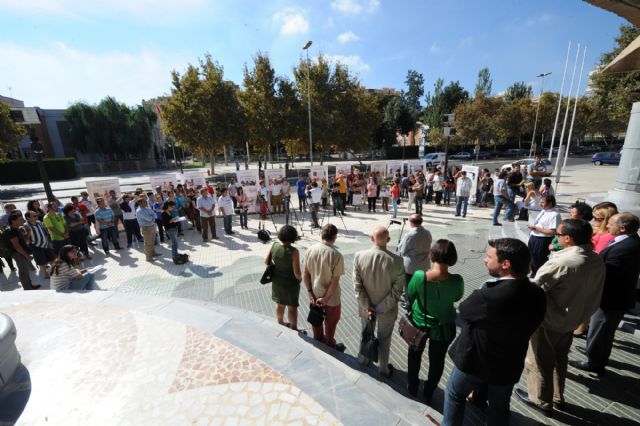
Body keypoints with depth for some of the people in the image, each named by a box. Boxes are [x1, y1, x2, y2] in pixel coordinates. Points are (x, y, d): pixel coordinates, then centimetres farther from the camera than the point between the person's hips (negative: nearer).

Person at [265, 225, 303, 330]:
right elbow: (297, 272, -24)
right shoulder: (293, 251, -28)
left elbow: (266, 262, 0)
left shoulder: (274, 246, -12)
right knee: (292, 307, 16)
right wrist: (300, 278, -4)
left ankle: (280, 323, 48)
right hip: (290, 283, -5)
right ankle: (293, 329, 34)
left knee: (280, 304, 26)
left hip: (277, 281, 5)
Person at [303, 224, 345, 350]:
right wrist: (326, 298, -12)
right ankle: (330, 346, 42)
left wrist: (310, 293, 0)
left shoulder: (310, 250, -12)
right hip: (331, 297, -4)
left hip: (315, 294, 4)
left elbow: (305, 274, -6)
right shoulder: (336, 255, -26)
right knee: (330, 322, 21)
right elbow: (335, 281, -22)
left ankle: (318, 341, 50)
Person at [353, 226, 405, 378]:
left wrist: (367, 306, -8)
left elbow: (357, 286, -15)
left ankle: (364, 360, 52)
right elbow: (397, 291, -18)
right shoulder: (397, 261, -23)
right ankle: (383, 370, 45)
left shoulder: (359, 256, -20)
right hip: (387, 309, -1)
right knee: (384, 339, 23)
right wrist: (381, 308, -11)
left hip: (366, 306, 2)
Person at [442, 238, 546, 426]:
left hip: (475, 360, -5)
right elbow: (526, 326, 1)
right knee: (500, 407, 29)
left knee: (455, 394, 23)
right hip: (509, 363, 5)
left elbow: (463, 310, -18)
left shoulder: (488, 295, -37)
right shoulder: (537, 295, -14)